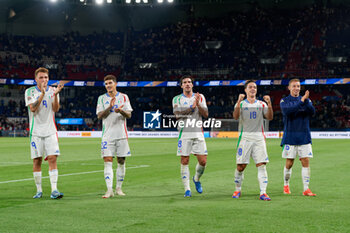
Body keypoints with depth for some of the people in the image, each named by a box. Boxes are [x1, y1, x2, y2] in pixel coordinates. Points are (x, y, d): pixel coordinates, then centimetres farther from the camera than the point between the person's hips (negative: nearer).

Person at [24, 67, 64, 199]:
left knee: (53, 159, -10)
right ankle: (39, 190, 11)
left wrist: (56, 94, -22)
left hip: (50, 131, 1)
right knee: (37, 161, 1)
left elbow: (56, 109, -7)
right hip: (36, 131, -1)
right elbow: (32, 108, -13)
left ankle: (54, 190, -11)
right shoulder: (30, 91, 2)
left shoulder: (53, 91, 6)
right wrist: (42, 93, -21)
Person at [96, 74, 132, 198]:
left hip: (121, 135, 1)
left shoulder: (124, 97, 7)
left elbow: (129, 115, 0)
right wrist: (110, 107, -17)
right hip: (107, 135, -1)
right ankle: (109, 190, -14)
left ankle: (118, 188, 15)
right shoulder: (102, 98, 7)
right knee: (108, 161, -10)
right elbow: (99, 115, -2)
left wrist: (121, 111, -21)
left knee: (121, 162, 5)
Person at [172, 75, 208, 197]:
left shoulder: (200, 97, 11)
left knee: (203, 161, -2)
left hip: (198, 133, 2)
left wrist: (198, 104, -14)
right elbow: (177, 114, -10)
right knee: (185, 161, -4)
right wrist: (192, 106, -13)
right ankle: (187, 189, 3)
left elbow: (206, 114, 2)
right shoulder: (177, 99, 7)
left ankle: (196, 179, 27)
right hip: (184, 133, -2)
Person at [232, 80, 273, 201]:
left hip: (259, 137, 2)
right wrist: (239, 102, -25)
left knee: (261, 165, -8)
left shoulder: (261, 104, 12)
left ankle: (263, 193, -9)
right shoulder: (241, 104, 7)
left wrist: (269, 104, -15)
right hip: (245, 137, -1)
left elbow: (270, 117, -1)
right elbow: (235, 116, -11)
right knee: (241, 166, -2)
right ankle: (238, 190, 17)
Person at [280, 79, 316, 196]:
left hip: (304, 137, 2)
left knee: (305, 162, -4)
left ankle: (306, 189, -1)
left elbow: (312, 112, -7)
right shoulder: (284, 101, 2)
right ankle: (286, 185, 23)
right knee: (289, 163, 1)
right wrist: (301, 101, -24)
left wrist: (306, 101, -23)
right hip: (290, 137, -2)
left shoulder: (306, 100, 10)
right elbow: (287, 111, -18)